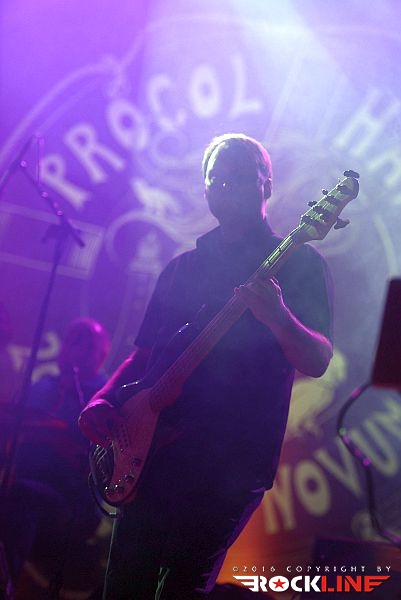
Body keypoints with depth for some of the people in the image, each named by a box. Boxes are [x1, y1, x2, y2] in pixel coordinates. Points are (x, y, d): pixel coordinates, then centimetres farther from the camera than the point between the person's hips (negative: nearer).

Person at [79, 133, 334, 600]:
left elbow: (317, 363, -8)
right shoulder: (182, 266, 18)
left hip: (230, 460, -5)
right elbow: (144, 353, 19)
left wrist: (278, 317, -28)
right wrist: (104, 399, 2)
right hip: (152, 447, 5)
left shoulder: (297, 263, 3)